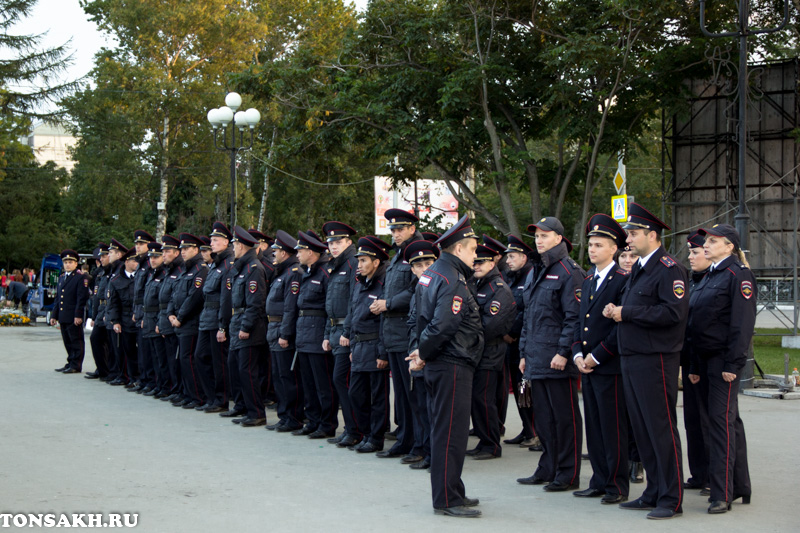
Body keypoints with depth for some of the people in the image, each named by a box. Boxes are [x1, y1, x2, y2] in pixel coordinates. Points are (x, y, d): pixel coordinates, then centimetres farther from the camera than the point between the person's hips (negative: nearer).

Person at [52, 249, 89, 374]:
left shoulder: (81, 277, -5)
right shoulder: (61, 278, 19)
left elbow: (82, 298, -12)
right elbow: (57, 298, 22)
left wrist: (78, 315, -18)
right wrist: (54, 315, 16)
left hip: (74, 317, -8)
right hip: (63, 317, 8)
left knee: (76, 342, -3)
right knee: (67, 342, 12)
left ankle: (76, 366, -1)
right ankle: (70, 363, 19)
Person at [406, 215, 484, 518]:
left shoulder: (432, 274, 15)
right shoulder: (452, 280, -17)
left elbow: (422, 318, 18)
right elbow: (443, 325, -25)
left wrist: (420, 350, 10)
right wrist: (424, 353, -12)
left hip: (438, 365, 11)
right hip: (452, 365, -11)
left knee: (443, 431, 15)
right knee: (451, 433, -5)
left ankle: (450, 493, 24)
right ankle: (447, 500, -1)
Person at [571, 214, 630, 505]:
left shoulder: (623, 280, -9)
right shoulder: (587, 281, 16)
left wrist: (596, 357, -14)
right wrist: (577, 354, 4)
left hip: (609, 367, -8)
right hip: (587, 366, 8)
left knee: (613, 428, -2)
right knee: (593, 426, 11)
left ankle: (617, 486, 5)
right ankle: (599, 481, 19)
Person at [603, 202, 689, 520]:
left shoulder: (669, 269, -11)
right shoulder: (638, 269, 18)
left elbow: (673, 312, -22)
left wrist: (627, 312, -18)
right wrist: (616, 312, 3)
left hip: (655, 360, -9)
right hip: (632, 360, 9)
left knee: (661, 429, -4)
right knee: (642, 431, 13)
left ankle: (671, 500, 3)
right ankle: (653, 494, 22)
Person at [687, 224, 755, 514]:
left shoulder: (738, 275, -10)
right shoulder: (708, 277, 17)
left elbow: (743, 323, -16)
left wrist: (733, 364, -20)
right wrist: (695, 366, 17)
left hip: (724, 359, -9)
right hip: (705, 358, 9)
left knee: (722, 418, -10)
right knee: (729, 420, 13)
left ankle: (722, 494, -8)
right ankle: (740, 487, 21)